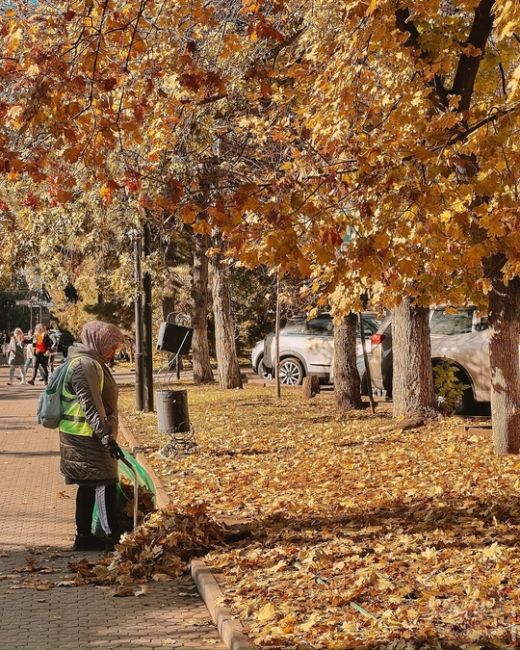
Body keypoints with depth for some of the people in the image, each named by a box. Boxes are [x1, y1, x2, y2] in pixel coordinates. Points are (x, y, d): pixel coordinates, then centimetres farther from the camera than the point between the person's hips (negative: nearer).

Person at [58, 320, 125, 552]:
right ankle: (113, 539, -10)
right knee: (105, 484, -10)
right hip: (87, 437, -11)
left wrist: (105, 434, 24)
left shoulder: (91, 362, 16)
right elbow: (91, 406, -24)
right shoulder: (85, 365, -17)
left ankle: (83, 537, 20)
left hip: (84, 437, 11)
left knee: (89, 485, 14)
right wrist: (106, 436, -26)